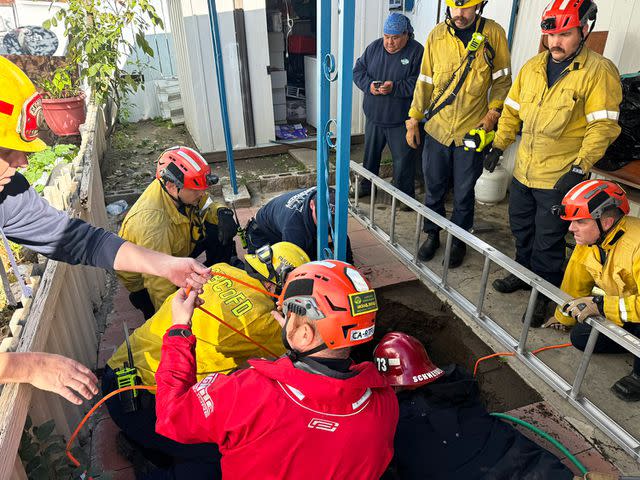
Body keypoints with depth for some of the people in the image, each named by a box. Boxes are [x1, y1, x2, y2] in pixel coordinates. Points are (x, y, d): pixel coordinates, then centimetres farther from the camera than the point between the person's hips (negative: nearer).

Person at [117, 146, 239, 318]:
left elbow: (206, 207, -1)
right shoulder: (151, 222, -41)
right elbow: (159, 281, -34)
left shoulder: (181, 191, -21)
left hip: (176, 252, 7)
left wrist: (222, 212, -26)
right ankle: (143, 299, 4)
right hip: (144, 278, -6)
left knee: (220, 229, -12)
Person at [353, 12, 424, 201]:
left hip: (401, 121, -5)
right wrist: (369, 85, -14)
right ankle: (366, 186, 37)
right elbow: (358, 71, 6)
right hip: (374, 116, 5)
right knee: (370, 153, 18)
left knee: (403, 160, 3)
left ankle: (405, 196, 18)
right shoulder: (374, 47, 5)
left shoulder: (417, 51, -10)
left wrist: (395, 87, -27)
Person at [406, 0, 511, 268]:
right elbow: (425, 81, 5)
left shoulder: (493, 34, -4)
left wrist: (493, 111, -10)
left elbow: (502, 79, 4)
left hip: (472, 131, -1)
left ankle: (459, 241, 28)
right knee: (434, 188, 12)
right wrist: (413, 119, 5)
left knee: (463, 194, 9)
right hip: (437, 129, 2)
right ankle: (432, 235, 32)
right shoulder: (437, 35, 0)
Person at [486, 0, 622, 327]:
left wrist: (579, 169, -23)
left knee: (548, 242, 5)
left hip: (560, 177, -6)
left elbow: (602, 127, -15)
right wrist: (498, 146, 9)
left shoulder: (599, 72, -11)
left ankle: (543, 295, 24)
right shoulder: (532, 67, 6)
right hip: (523, 170, 6)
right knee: (520, 228, 20)